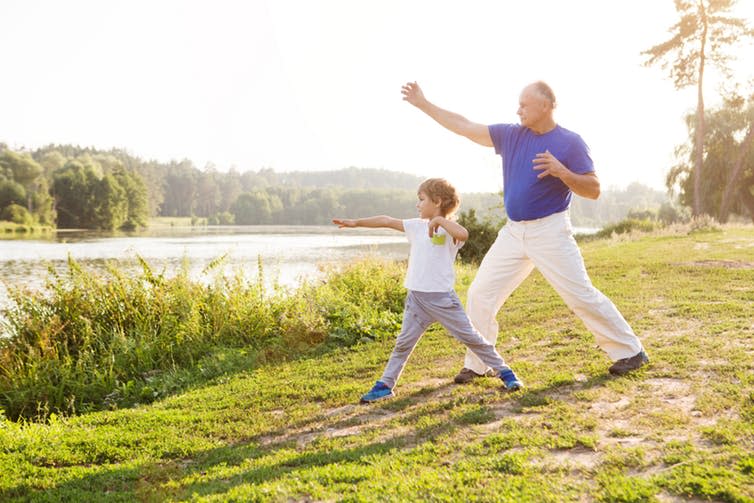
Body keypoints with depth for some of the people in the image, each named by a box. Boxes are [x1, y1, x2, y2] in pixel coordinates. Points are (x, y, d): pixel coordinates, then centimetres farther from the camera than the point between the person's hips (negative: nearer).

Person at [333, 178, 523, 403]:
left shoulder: (448, 228, -8)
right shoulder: (417, 226, 11)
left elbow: (463, 234, -31)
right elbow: (387, 221, 18)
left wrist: (439, 220, -22)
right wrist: (356, 222, 19)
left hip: (441, 297, -5)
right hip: (416, 297, 5)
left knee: (470, 336, 0)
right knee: (403, 342, 8)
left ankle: (504, 371, 13)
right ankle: (385, 385, 15)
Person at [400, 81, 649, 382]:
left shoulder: (570, 142, -7)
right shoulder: (511, 135, 7)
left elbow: (594, 190, -9)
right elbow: (465, 127, 9)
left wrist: (562, 172, -25)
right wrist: (423, 104, 8)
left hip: (550, 232, -5)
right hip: (513, 232, 5)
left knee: (582, 296, -5)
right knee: (480, 295, 4)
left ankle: (630, 352, 13)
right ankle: (476, 364, 17)